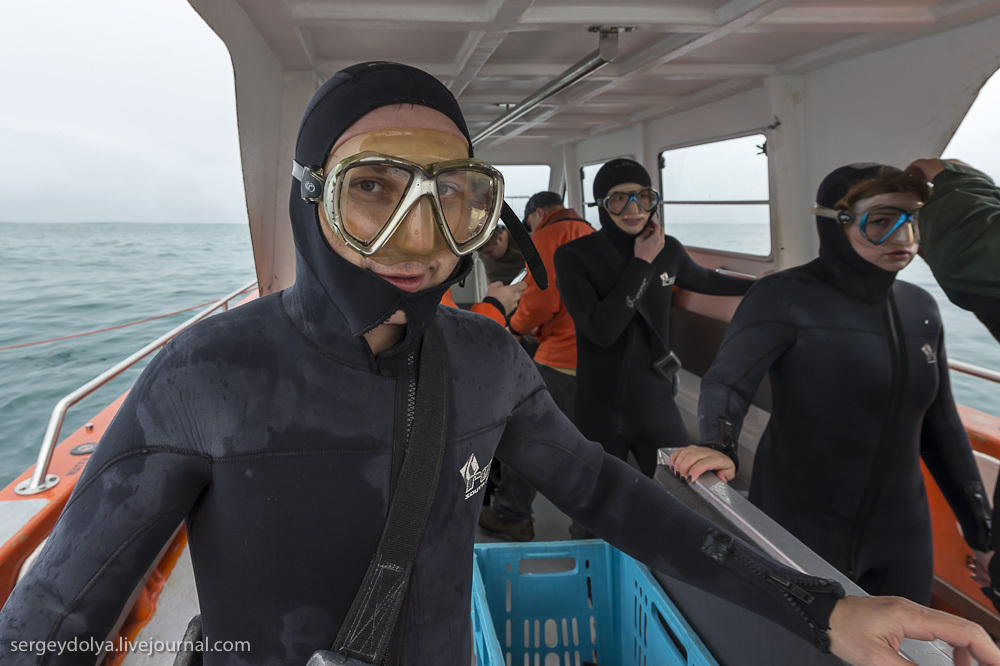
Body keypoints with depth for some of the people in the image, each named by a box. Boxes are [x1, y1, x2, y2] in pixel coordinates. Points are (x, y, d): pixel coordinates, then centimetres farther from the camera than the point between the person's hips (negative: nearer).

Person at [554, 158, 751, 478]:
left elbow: (704, 280, 21)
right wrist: (641, 264, -18)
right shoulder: (573, 256, -14)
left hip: (657, 407, 3)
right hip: (599, 413, -3)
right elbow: (601, 331, -25)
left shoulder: (667, 249, -1)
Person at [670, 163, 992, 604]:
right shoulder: (785, 297, -14)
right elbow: (727, 381, -23)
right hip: (797, 531, -5)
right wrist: (716, 446, -43)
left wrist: (982, 530, 12)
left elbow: (941, 426, 11)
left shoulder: (920, 308, 4)